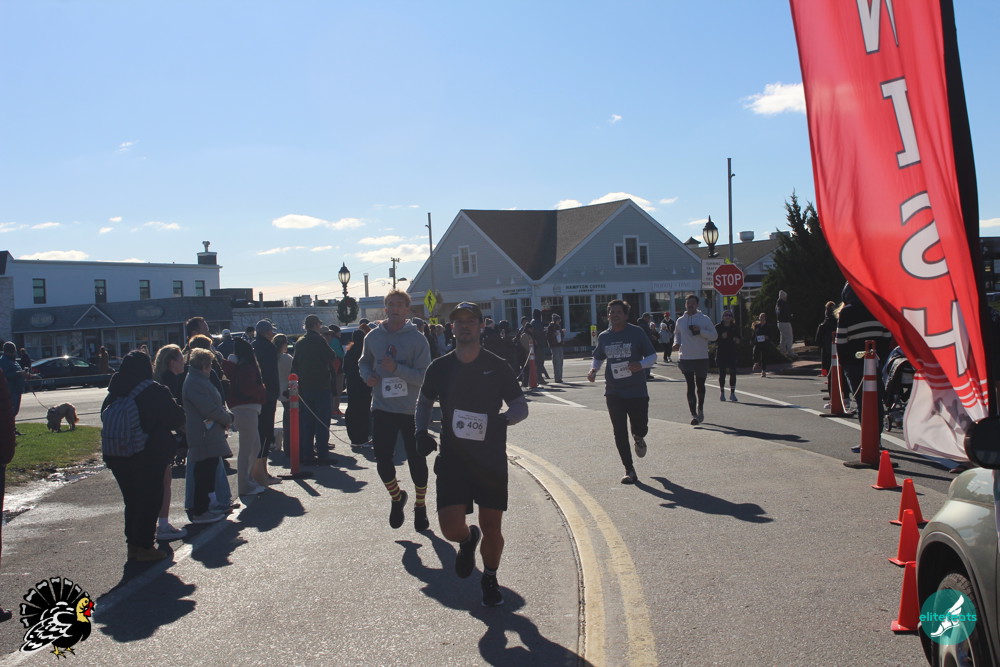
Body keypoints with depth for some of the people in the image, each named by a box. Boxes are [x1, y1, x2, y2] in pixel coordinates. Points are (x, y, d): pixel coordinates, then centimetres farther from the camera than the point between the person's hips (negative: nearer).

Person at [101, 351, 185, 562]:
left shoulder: (114, 394, 4)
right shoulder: (155, 392, -14)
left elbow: (105, 418, 13)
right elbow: (177, 418, -10)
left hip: (117, 457, 6)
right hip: (149, 457, -6)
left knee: (131, 501, 17)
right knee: (150, 500, 4)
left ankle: (132, 545, 22)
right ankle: (144, 547, 4)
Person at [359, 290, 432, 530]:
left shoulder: (417, 339, -8)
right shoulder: (373, 337, 4)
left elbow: (424, 376, -13)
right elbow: (364, 362, 19)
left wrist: (397, 369, -25)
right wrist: (367, 375, -3)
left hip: (411, 409, -3)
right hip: (382, 409, 3)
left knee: (416, 460, 8)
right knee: (382, 460, 2)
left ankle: (420, 506, 28)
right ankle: (396, 498, 31)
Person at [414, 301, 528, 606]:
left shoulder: (497, 367, -1)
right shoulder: (439, 367, 4)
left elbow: (521, 406, 3)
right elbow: (424, 402, 19)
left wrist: (502, 419, -19)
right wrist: (421, 431, 1)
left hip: (491, 459, -1)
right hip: (452, 458, 1)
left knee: (491, 529, 3)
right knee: (451, 527, -11)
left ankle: (490, 578, 32)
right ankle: (468, 540, 28)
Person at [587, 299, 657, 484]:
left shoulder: (637, 333, -4)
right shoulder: (604, 336, 7)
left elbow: (652, 356, -1)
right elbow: (598, 357, 22)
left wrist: (641, 365, -22)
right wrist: (593, 369, 1)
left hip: (637, 390, -2)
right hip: (613, 392, 3)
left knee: (640, 428, 0)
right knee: (620, 432, 0)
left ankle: (639, 438, 39)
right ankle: (629, 470, 10)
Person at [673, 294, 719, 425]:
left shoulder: (704, 319, -1)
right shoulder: (680, 320, 7)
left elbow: (714, 336, -2)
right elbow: (677, 334, 22)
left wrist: (700, 331, -17)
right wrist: (676, 343, 2)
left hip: (701, 358, -1)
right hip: (685, 358, 1)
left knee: (700, 385, 13)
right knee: (690, 386, -5)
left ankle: (700, 409, 34)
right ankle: (694, 414, -6)